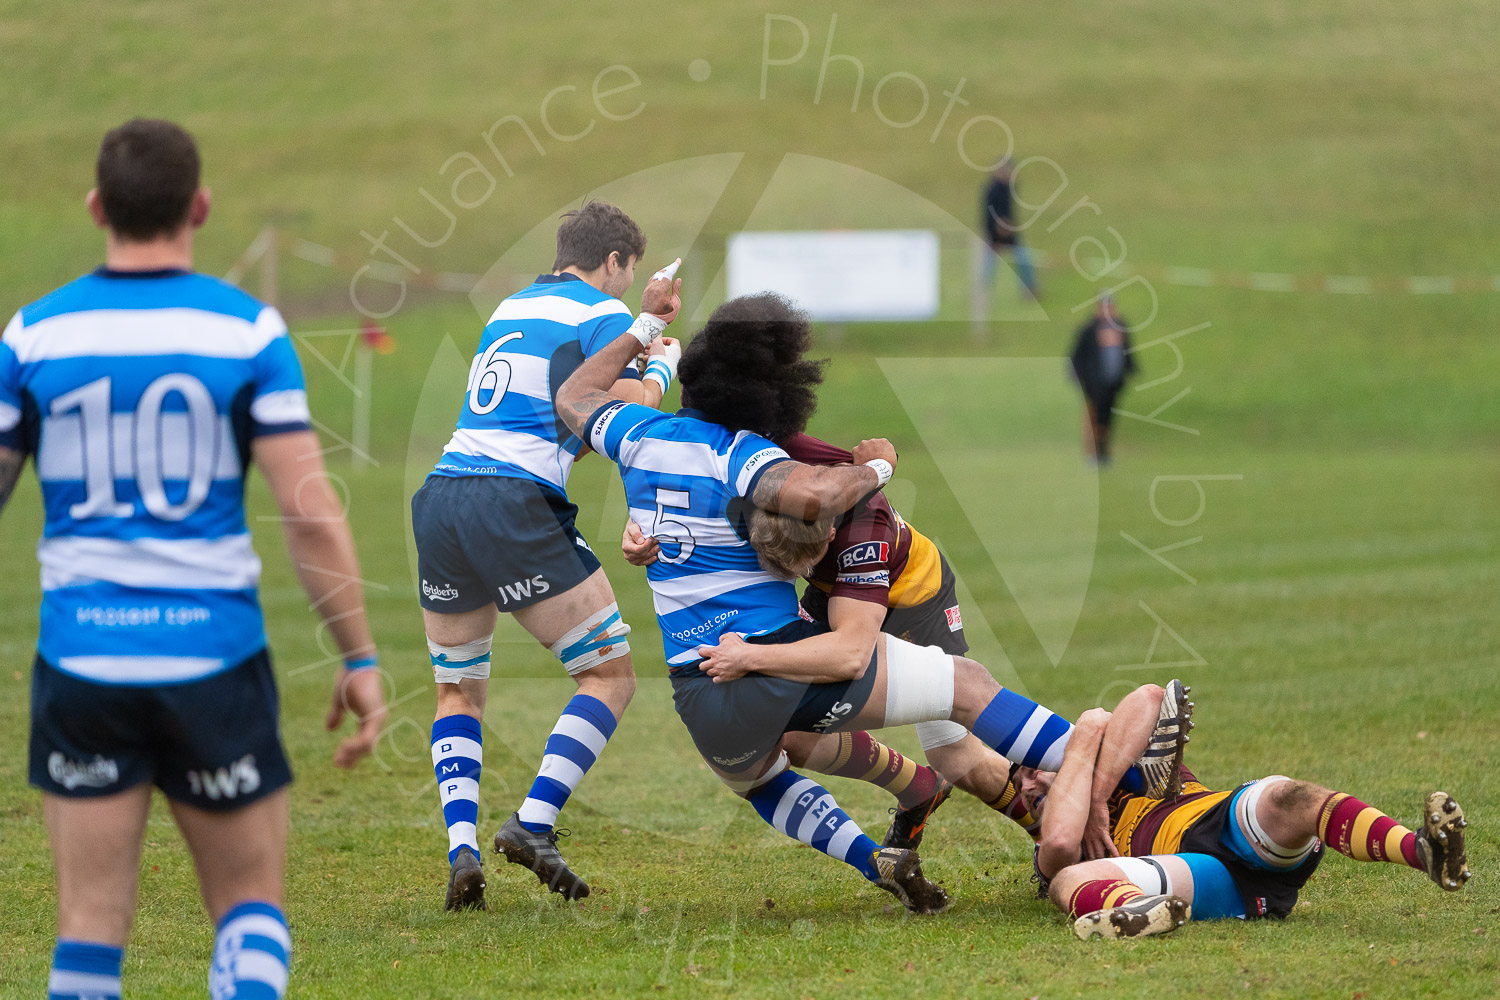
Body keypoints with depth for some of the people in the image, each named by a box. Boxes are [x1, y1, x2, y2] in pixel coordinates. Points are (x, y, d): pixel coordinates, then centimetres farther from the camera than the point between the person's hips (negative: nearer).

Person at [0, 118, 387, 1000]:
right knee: (252, 904, 11)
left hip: (82, 665, 1)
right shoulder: (248, 330, -4)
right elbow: (311, 511, -8)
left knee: (91, 921, 6)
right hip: (214, 660, -1)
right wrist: (362, 660, -2)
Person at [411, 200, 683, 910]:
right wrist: (663, 365, 14)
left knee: (458, 691, 18)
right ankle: (533, 824, -12)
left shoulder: (512, 308, 26)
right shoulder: (603, 313, 3)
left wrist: (641, 321, 42)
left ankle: (461, 847, -2)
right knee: (610, 676, 3)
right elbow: (630, 416, -5)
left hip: (440, 499, 7)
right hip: (518, 508, -7)